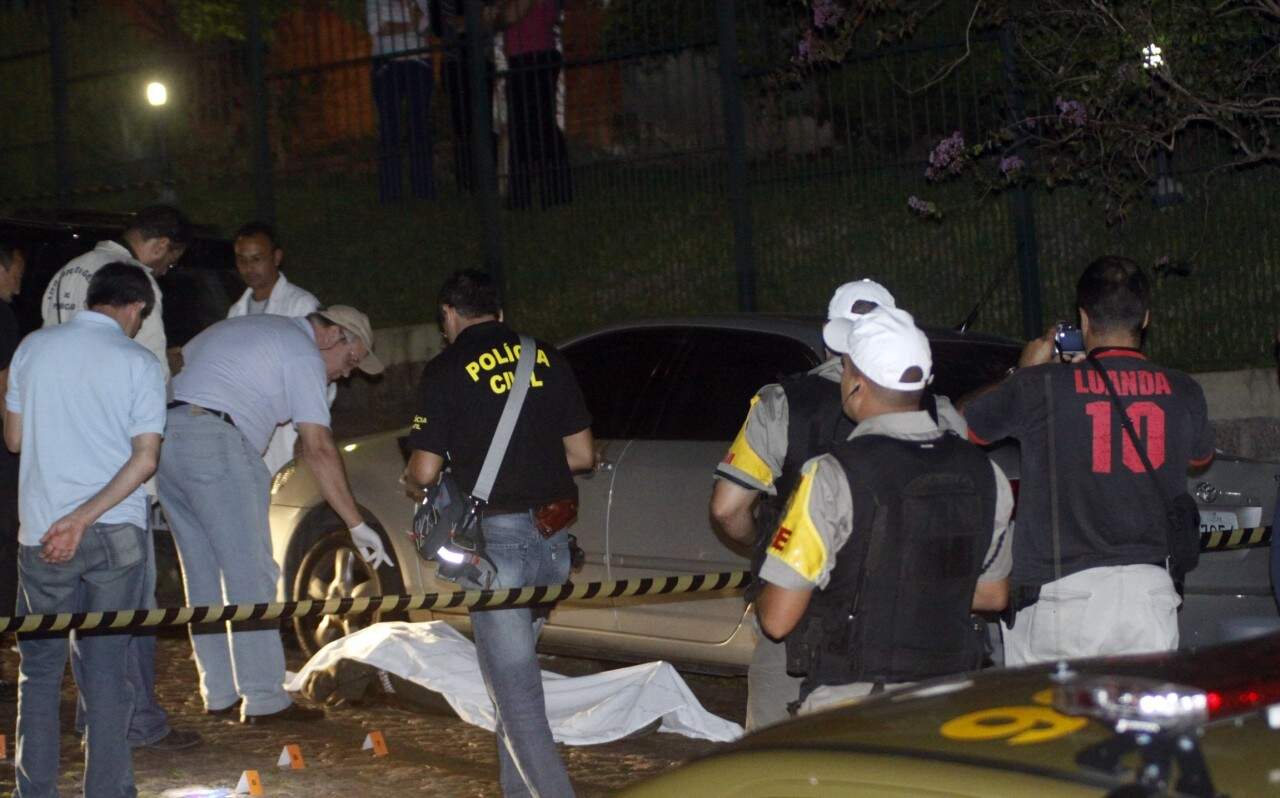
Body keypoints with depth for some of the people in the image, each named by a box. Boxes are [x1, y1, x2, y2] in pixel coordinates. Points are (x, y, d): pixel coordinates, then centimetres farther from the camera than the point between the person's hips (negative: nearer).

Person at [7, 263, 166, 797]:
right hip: (118, 533, -1)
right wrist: (83, 518, -12)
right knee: (106, 672, 6)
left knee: (39, 668, 12)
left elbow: (14, 439, 10)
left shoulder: (33, 348, 2)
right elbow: (145, 458, -11)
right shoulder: (139, 363, -3)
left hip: (41, 532, 1)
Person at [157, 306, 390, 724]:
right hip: (214, 442, -9)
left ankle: (220, 695, 18)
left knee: (203, 576, 13)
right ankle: (264, 700, -2)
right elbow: (318, 448, -8)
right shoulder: (303, 354, -1)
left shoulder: (250, 328, 26)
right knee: (250, 575, -3)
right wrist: (357, 525, -8)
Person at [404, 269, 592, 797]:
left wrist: (410, 475, 18)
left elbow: (425, 472, -5)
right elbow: (582, 455, 10)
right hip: (552, 539, 5)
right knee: (514, 669, 22)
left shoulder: (446, 371, -4)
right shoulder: (546, 358, 8)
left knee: (515, 688, -3)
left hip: (496, 539, -5)